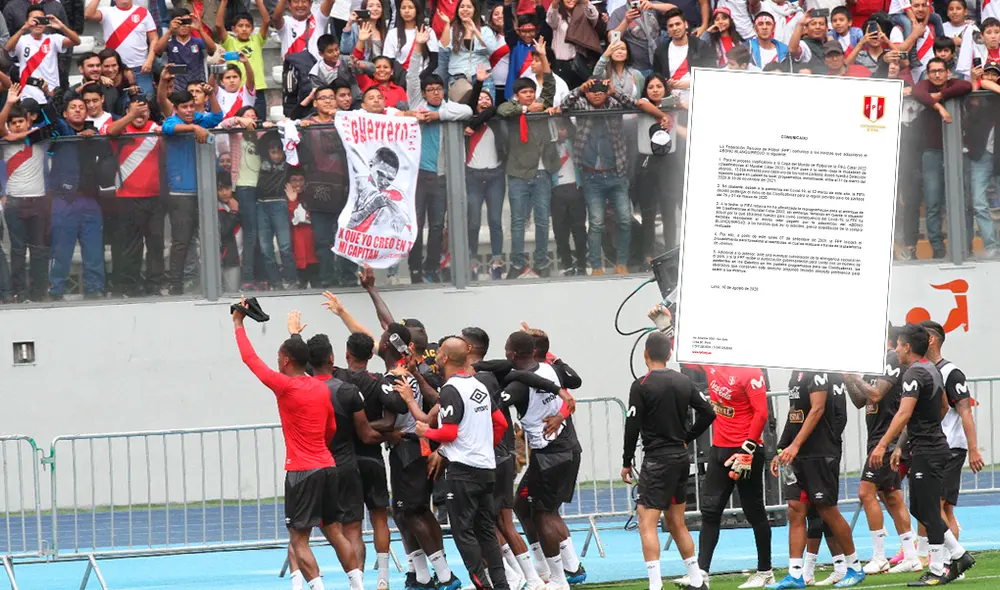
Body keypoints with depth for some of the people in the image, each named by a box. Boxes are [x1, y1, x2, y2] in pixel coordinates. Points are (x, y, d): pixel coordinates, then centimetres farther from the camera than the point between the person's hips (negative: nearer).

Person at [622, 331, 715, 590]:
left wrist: (627, 462, -4)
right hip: (681, 457, 7)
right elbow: (707, 413, 10)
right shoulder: (683, 382, 7)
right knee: (676, 524, 18)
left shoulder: (641, 386, -12)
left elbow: (632, 426, -13)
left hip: (657, 459, -7)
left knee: (647, 523, -9)